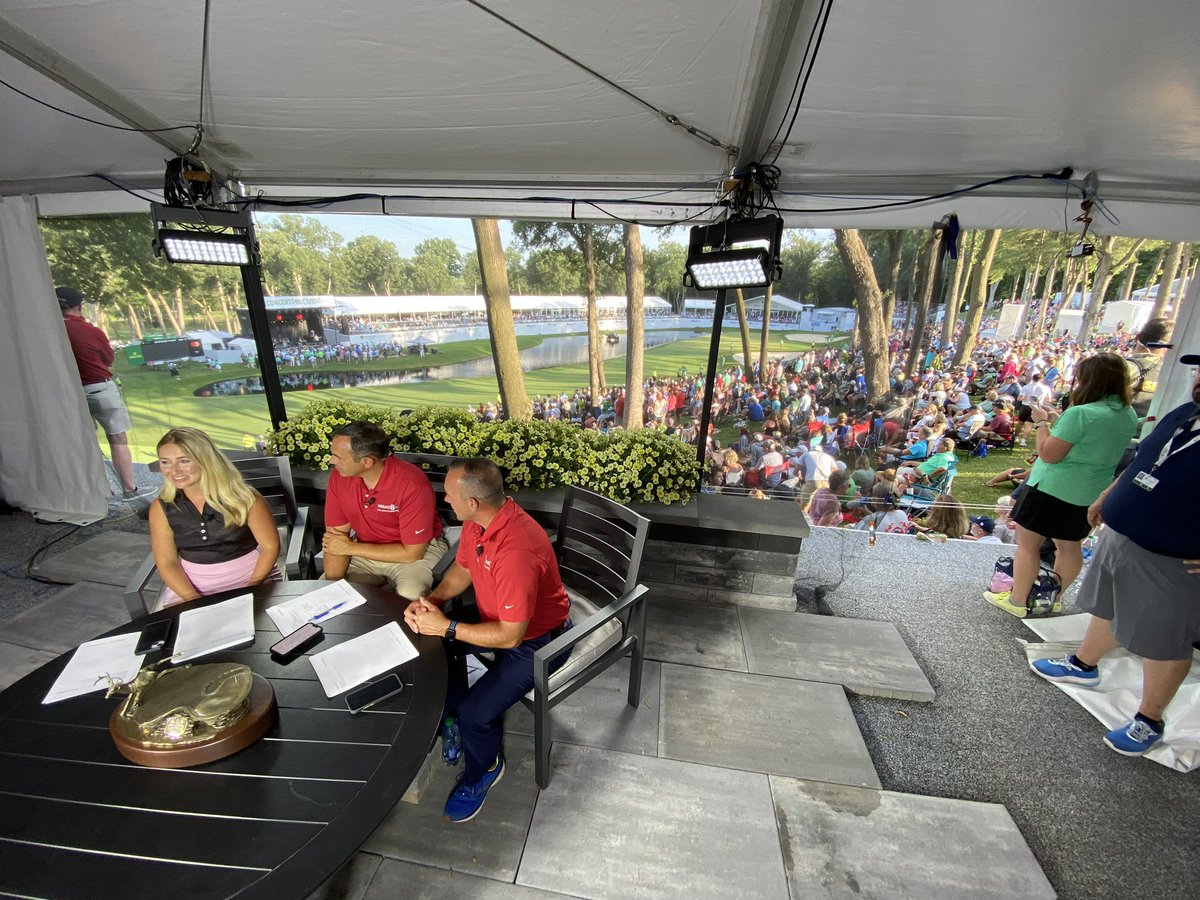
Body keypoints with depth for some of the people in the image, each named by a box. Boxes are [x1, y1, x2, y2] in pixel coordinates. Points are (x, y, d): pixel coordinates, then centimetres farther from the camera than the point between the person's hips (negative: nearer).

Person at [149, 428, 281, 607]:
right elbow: (167, 563, -2)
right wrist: (194, 599, -15)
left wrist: (251, 590, -16)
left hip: (250, 577, -3)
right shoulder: (161, 508, -3)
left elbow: (270, 546, -8)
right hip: (191, 585, 3)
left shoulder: (243, 497, -12)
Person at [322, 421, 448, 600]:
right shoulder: (338, 477, -12)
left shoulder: (412, 484, -30)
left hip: (417, 552, -4)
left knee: (410, 597, -30)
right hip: (366, 551, 5)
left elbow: (412, 552, -23)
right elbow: (336, 538, -5)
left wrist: (351, 548, -17)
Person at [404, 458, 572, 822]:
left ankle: (482, 771, 21)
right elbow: (462, 570, 5)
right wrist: (431, 600, -12)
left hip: (536, 639, -8)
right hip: (499, 616, 8)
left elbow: (510, 636, -32)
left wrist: (447, 627, -25)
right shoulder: (478, 520, -12)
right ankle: (453, 715, 27)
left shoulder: (517, 552, -39)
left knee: (475, 714, -13)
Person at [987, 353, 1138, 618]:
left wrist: (1042, 422, -8)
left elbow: (1049, 454, -20)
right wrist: (1059, 422, 12)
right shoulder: (1130, 416, 5)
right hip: (1092, 493, 8)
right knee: (1070, 546, 19)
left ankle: (1018, 601, 10)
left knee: (1028, 542, 3)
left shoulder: (1081, 413, -21)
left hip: (1054, 487, -8)